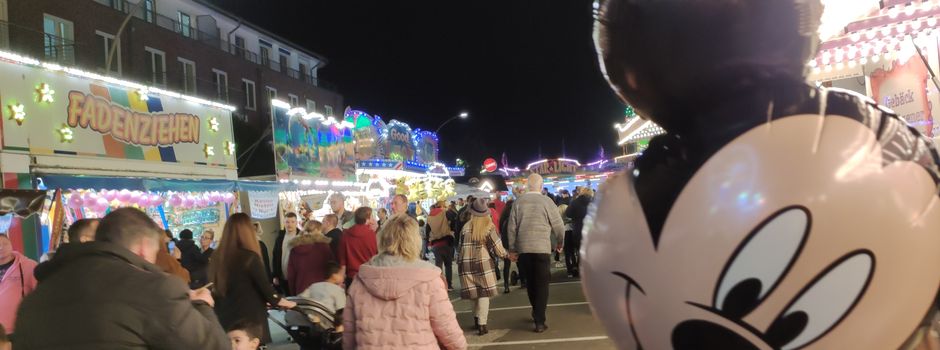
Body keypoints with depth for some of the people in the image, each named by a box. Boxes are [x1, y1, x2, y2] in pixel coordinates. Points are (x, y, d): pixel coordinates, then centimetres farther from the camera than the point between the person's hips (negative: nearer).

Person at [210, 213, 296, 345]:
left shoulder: (217, 257, 2)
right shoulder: (249, 257, -15)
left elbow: (214, 289, 15)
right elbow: (264, 285, -7)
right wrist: (281, 302, 12)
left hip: (225, 318, 6)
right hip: (249, 318, -6)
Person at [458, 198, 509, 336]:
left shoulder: (466, 227, 6)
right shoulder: (489, 226, -4)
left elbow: (461, 246, 8)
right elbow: (497, 247, -4)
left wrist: (460, 262, 17)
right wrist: (507, 255, 13)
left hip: (466, 263, 4)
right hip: (483, 262, -3)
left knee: (475, 293, 15)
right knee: (484, 293, 0)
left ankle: (477, 318, 22)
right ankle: (481, 324, -6)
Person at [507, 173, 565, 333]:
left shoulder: (518, 202, 0)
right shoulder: (546, 201, -7)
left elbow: (512, 227, 2)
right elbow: (558, 225, -4)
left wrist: (512, 248, 12)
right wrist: (560, 242, 14)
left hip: (523, 248, 3)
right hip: (542, 248, -3)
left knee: (530, 282, 18)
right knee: (542, 284, 2)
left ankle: (536, 312, 31)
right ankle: (539, 321, -2)